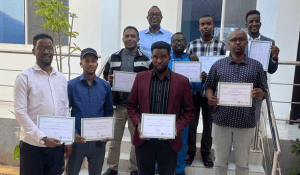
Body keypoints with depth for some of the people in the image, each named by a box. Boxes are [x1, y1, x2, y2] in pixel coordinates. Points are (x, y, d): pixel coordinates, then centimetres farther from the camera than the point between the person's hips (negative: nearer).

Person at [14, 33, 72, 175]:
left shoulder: (61, 78, 10)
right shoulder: (25, 77, -4)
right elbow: (20, 113, -10)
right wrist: (42, 138, -16)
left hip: (57, 144, 4)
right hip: (33, 145, -4)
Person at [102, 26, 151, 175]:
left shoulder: (145, 59, 3)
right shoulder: (114, 58, 8)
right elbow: (106, 77, 13)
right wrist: (109, 80, -9)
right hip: (118, 104, 1)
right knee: (114, 138, 10)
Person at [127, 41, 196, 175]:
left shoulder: (182, 81, -3)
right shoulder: (140, 78, 2)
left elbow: (189, 111, 2)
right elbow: (131, 105, 6)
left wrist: (177, 128, -13)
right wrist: (137, 124, -9)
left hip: (169, 141, -1)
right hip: (143, 139, 1)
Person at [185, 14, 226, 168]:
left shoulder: (220, 45, 2)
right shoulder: (192, 45, 4)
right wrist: (190, 58, -15)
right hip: (193, 90, 0)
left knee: (208, 123, 11)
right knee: (191, 122, 9)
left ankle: (206, 152, 28)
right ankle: (190, 150, 26)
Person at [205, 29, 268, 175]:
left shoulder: (256, 66, 5)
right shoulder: (218, 65, 5)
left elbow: (264, 92, 7)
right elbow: (209, 87, 10)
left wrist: (261, 94, -16)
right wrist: (210, 98, -12)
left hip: (246, 122, 0)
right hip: (222, 119, 0)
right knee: (220, 162, 14)